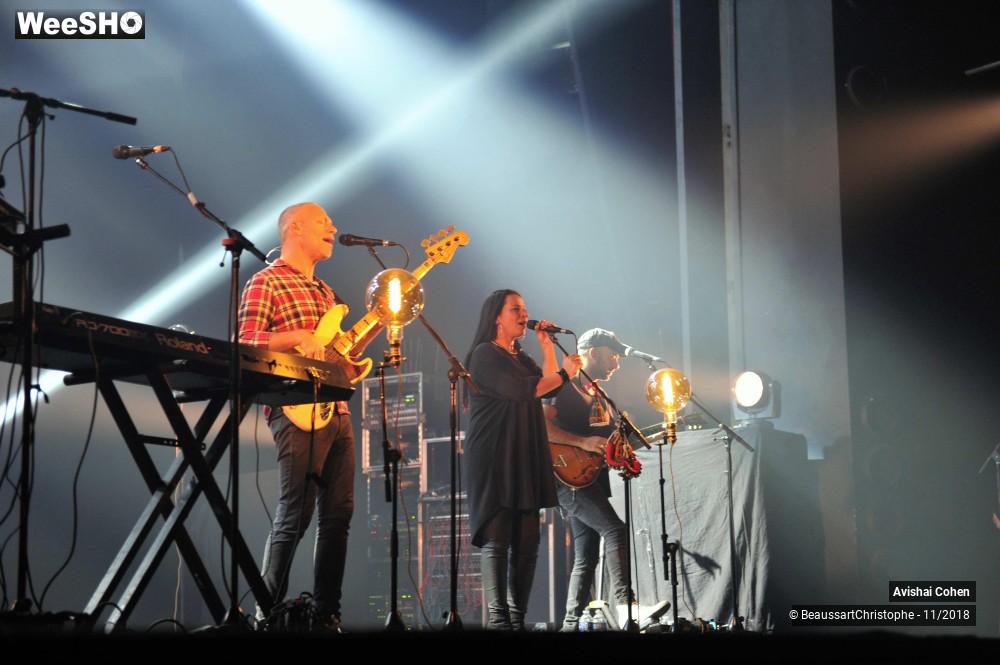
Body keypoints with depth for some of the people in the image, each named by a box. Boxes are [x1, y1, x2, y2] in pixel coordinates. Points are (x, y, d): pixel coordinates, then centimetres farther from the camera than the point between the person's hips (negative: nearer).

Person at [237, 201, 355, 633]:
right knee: (295, 514, -11)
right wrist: (297, 338, -23)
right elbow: (246, 342, -11)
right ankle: (268, 613, -3)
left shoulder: (323, 290, 25)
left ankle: (327, 613, 12)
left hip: (337, 410, 8)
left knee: (338, 514, 6)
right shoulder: (266, 283, -2)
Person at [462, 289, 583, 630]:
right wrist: (565, 373, -10)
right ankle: (497, 617, -17)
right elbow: (521, 390, -17)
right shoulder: (485, 354, -4)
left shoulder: (520, 357, 23)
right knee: (496, 537, -13)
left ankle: (517, 616, 3)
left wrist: (547, 346, 10)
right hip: (494, 458, -8)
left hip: (525, 459, 8)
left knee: (527, 540, 2)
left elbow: (549, 388, 13)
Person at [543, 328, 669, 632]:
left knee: (586, 558, 6)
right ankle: (626, 607, -33)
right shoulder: (564, 386, -5)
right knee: (615, 531, -24)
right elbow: (541, 424, -18)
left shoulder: (600, 396, 24)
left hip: (592, 479, 10)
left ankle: (572, 624, 8)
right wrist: (583, 442, -23)